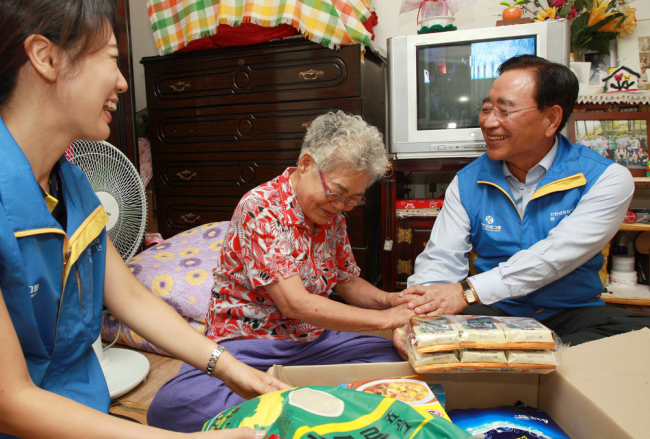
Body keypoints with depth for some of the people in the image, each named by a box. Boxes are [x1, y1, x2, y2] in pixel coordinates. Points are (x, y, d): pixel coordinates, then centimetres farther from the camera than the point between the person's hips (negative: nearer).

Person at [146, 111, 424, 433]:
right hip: (245, 345, -5)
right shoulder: (260, 209, -19)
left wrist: (389, 300, -8)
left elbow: (347, 283, 14)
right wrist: (385, 319, -21)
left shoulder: (333, 216, 4)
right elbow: (294, 304, -25)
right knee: (170, 406, -32)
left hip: (314, 340, 6)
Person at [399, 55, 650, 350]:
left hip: (572, 313, 0)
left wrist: (468, 291, -33)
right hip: (493, 313, 1)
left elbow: (555, 257, -22)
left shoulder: (606, 179, -8)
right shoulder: (468, 182, 1)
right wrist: (416, 307, -28)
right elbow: (441, 258, -6)